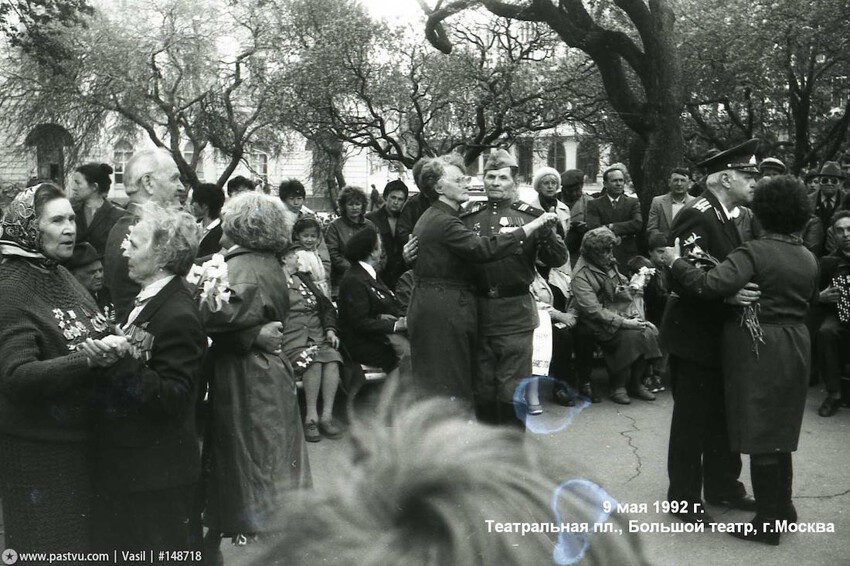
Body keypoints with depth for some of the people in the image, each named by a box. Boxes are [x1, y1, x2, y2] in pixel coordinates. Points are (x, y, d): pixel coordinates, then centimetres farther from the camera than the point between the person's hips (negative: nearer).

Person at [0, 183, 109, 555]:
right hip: (39, 450, -7)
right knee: (50, 549, 6)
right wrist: (87, 360, -36)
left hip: (79, 439, 7)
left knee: (85, 539, 16)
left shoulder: (60, 275, 6)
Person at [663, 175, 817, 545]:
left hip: (759, 347, -7)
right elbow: (808, 300, 17)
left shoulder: (755, 252, -17)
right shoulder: (808, 258, 5)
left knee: (759, 433, 2)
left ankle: (768, 522, 9)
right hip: (795, 346, 7)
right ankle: (782, 507, 31)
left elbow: (710, 284, -29)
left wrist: (676, 262, -17)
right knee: (781, 430, 19)